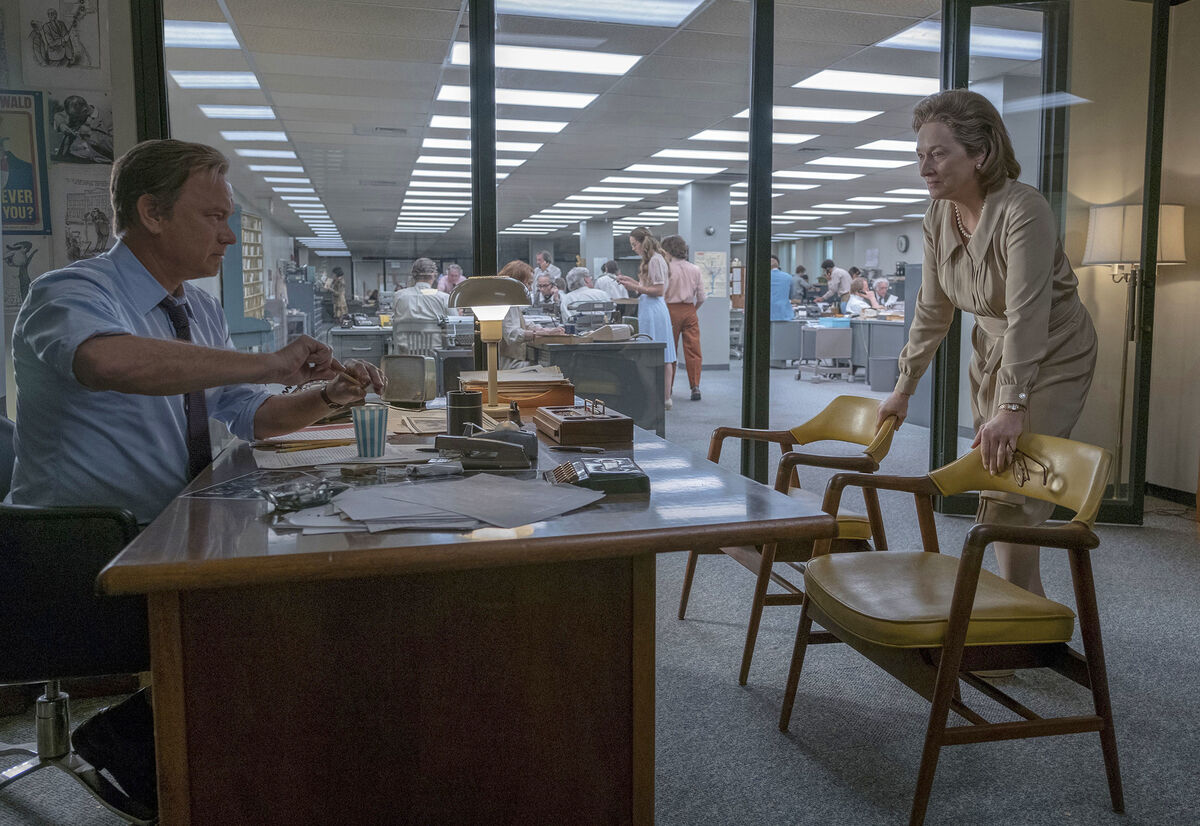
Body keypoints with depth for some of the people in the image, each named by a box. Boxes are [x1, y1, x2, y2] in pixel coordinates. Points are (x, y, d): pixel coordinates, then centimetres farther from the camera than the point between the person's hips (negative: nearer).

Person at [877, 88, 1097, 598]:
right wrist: (904, 387, 5)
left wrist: (1012, 408, -37)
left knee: (1010, 495, -12)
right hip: (992, 351, 7)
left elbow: (1027, 315, -32)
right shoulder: (939, 217, -4)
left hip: (1052, 356, -7)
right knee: (990, 482, 10)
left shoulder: (1024, 211, -26)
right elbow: (932, 309, 4)